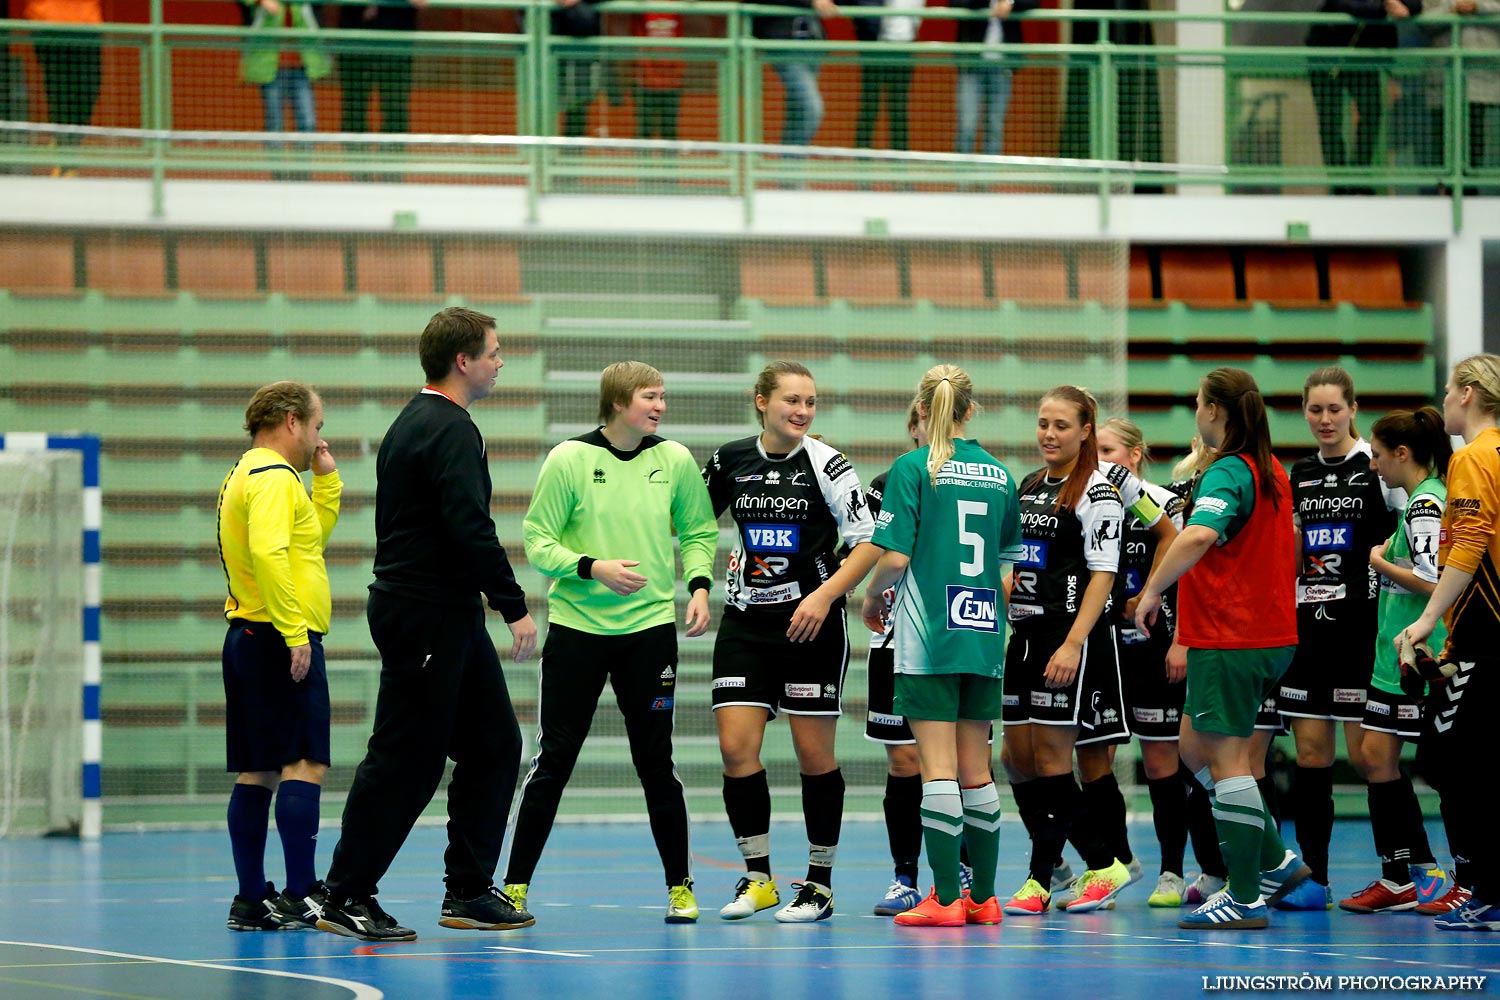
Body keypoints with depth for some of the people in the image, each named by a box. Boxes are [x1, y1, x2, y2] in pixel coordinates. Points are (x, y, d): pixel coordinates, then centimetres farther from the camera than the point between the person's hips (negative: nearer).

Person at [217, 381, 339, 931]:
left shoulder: (251, 474, 20)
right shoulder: (273, 477, -12)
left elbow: (312, 537, 28)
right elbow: (267, 553, -25)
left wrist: (326, 479, 21)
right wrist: (296, 632, -25)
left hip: (248, 639, 10)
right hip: (281, 640, -10)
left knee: (257, 773, 8)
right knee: (304, 765, -12)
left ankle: (252, 900, 8)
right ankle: (301, 896, -17)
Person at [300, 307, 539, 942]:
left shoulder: (413, 424, 17)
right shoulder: (451, 431, -15)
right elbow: (471, 528, -24)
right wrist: (515, 606, -20)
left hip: (447, 618, 10)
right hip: (429, 619, -10)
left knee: (493, 745, 11)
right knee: (405, 758, -6)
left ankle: (469, 890, 15)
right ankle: (343, 895, -2)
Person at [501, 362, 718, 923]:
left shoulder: (675, 460, 2)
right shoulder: (569, 460, -5)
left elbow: (698, 532, 13)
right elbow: (538, 541, -5)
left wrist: (698, 586, -3)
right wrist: (593, 567, -19)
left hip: (650, 626, 2)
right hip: (577, 625, -2)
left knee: (655, 762, 4)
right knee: (553, 761, 0)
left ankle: (680, 887, 15)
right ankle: (516, 885, 8)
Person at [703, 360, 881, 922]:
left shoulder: (826, 465, -7)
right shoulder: (730, 461, 4)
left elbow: (868, 543, -9)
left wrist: (825, 594, -19)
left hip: (810, 623, -3)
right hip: (746, 622, 3)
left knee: (814, 754, 1)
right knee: (736, 748, -6)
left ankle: (819, 884, 12)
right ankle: (757, 877, 7)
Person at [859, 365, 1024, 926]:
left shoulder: (913, 469, -5)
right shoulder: (998, 474, 9)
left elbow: (895, 556, -10)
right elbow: (1009, 558, 14)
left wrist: (873, 596, 8)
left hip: (929, 637, -5)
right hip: (984, 637, 5)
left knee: (938, 768, -6)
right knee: (976, 769, 11)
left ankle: (946, 899, -9)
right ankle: (983, 897, 14)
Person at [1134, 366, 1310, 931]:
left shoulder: (1226, 473, -16)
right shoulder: (1271, 472, 13)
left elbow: (1198, 536, -34)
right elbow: (1288, 542, 29)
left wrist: (1152, 591, -26)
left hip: (1229, 640, -9)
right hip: (1271, 632, 9)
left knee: (1225, 759, -5)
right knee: (1195, 747, 18)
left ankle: (1246, 899, -3)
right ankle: (1275, 861, 18)